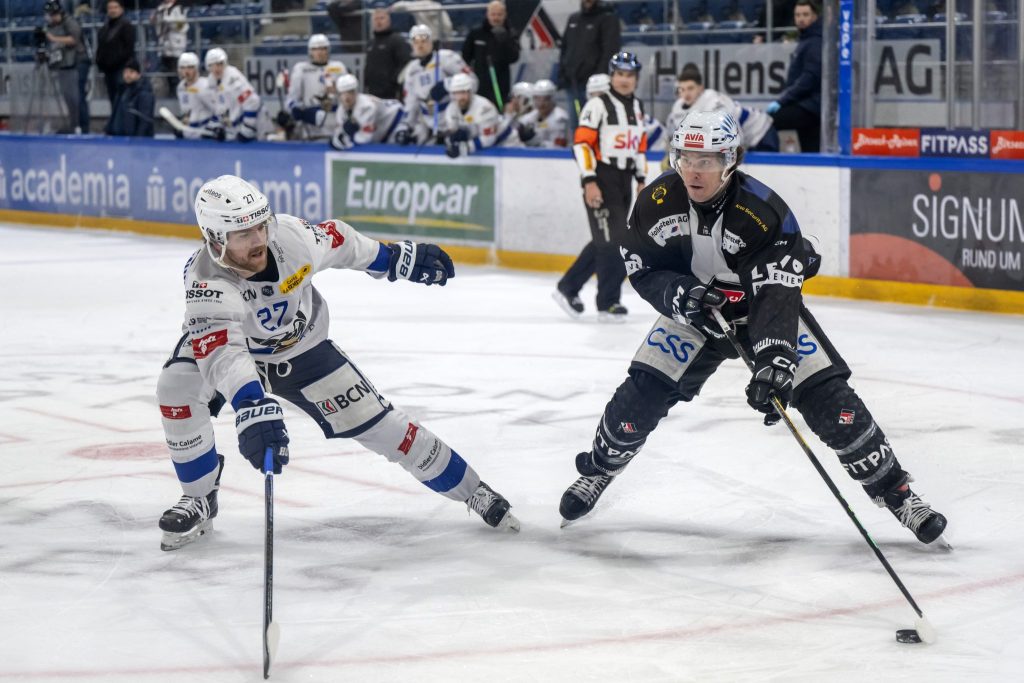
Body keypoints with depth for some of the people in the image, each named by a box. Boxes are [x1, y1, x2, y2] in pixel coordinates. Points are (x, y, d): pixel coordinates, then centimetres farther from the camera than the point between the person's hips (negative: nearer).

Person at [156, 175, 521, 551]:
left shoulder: (291, 235, -30)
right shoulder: (206, 282, -40)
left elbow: (337, 242, -6)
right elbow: (221, 353, -56)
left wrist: (399, 258, 5)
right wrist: (252, 408, -72)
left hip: (303, 349, 1)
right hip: (233, 348, -1)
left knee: (374, 420, -2)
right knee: (177, 387, -27)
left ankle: (472, 490, 14)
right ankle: (200, 500, -7)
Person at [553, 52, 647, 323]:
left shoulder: (637, 107, 13)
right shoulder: (598, 105, -11)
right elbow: (581, 143, -16)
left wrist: (641, 179, 18)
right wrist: (589, 181, -22)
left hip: (623, 182, 8)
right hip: (601, 180, -8)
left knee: (604, 242, 13)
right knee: (612, 241, -8)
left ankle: (568, 288, 25)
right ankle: (608, 303, 0)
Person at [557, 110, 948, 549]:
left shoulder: (765, 214, -32)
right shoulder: (657, 201, -20)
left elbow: (776, 298, -38)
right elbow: (643, 269, -10)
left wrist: (774, 364, -50)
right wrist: (681, 294, -31)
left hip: (764, 306, -3)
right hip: (694, 311, 3)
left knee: (829, 399, -14)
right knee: (643, 392, -8)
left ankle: (894, 492, -3)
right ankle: (598, 470, 20)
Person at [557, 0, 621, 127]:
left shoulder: (608, 18, -4)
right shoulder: (573, 19, 17)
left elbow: (610, 51, -11)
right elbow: (564, 48, 23)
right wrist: (561, 75, 13)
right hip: (573, 82, 7)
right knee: (575, 123, 9)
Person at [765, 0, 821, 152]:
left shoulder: (815, 43, -11)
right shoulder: (805, 40, 21)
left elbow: (809, 79, -20)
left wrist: (781, 101, -21)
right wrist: (782, 100, 18)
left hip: (810, 105, -10)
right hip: (806, 105, 10)